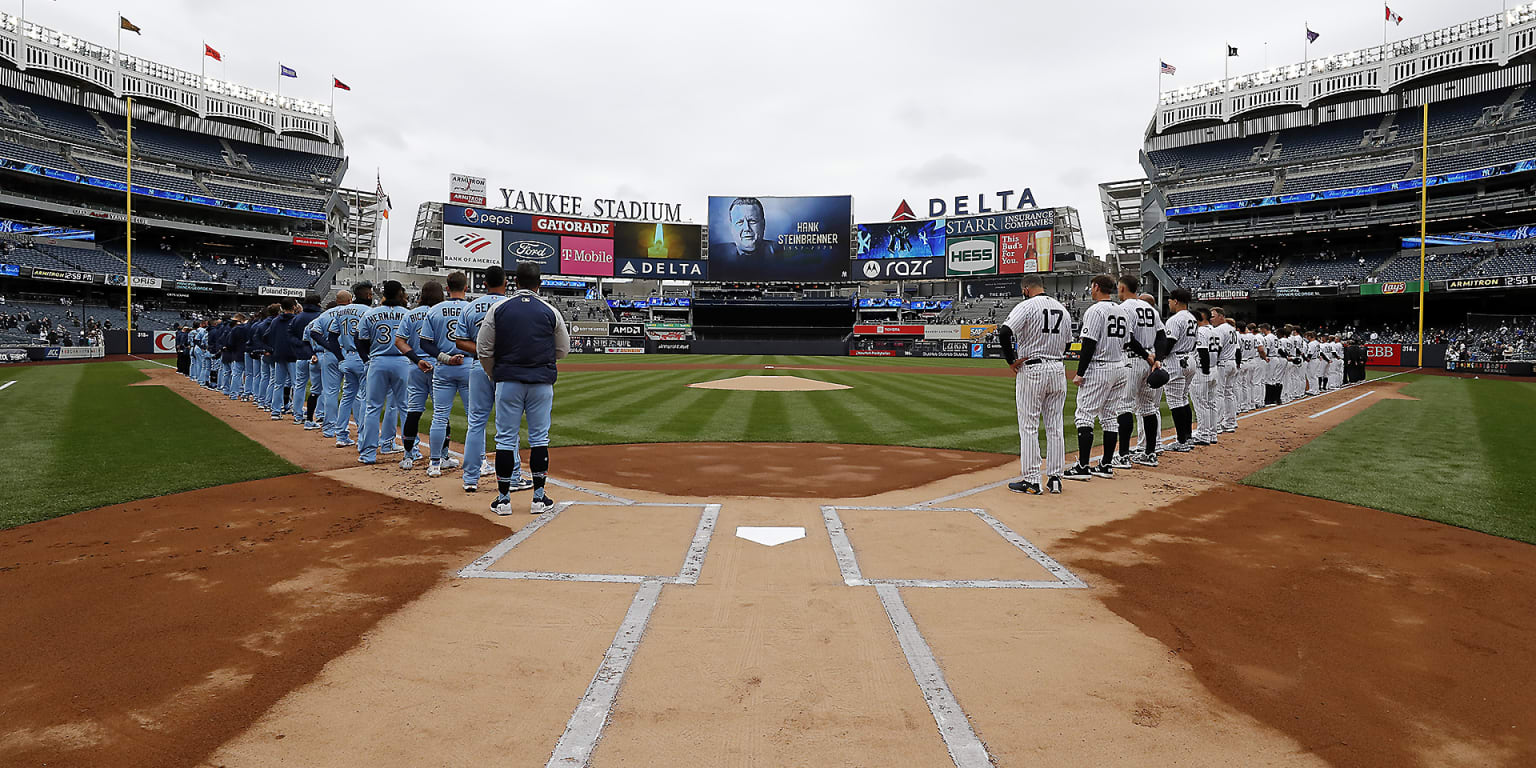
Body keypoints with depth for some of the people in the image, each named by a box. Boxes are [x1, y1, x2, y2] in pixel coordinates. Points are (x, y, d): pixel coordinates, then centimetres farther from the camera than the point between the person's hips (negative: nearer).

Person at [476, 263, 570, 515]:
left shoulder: (498, 309, 1)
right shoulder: (550, 311, 1)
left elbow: (483, 350, 1)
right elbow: (563, 351, 8)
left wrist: (495, 376, 15)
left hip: (508, 381, 0)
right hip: (542, 382, 0)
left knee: (506, 439, 6)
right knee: (539, 438, 7)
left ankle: (503, 498, 9)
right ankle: (539, 497, 10)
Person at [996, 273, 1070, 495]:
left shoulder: (1026, 306, -9)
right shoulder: (1063, 309, 12)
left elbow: (1004, 332, -22)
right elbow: (1067, 343, 19)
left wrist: (1011, 361, -13)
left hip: (1031, 370, -6)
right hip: (1058, 371, 6)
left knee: (1029, 427, 0)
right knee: (1055, 427, 11)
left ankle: (1031, 481, 1)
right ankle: (1055, 478, 15)